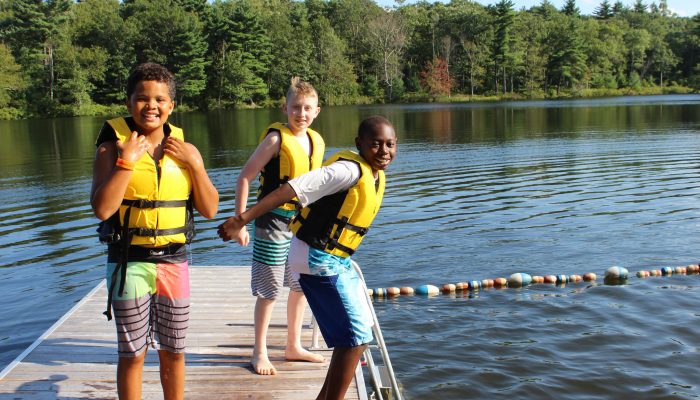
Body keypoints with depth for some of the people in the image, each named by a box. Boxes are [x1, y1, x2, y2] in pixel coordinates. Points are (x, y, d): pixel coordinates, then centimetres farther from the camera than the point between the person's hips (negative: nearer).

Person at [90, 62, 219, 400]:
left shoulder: (184, 149, 3)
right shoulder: (114, 145, -6)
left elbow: (209, 209, -1)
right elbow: (102, 208, -16)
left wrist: (194, 163, -11)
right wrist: (126, 162, -20)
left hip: (173, 261, 3)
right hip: (129, 262, -3)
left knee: (173, 352, 15)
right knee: (132, 355, 7)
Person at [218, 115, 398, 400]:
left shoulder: (376, 174, 7)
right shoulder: (350, 170, -21)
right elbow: (294, 188, -29)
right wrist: (242, 220, -34)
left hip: (336, 260, 10)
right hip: (318, 260, -10)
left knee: (360, 331, 18)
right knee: (355, 338, -9)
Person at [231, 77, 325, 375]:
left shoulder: (317, 142, 6)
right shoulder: (276, 139, -14)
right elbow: (245, 178, -13)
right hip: (274, 224, -6)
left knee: (301, 286, 14)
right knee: (269, 291, 0)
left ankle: (294, 346, 30)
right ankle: (260, 353, 16)